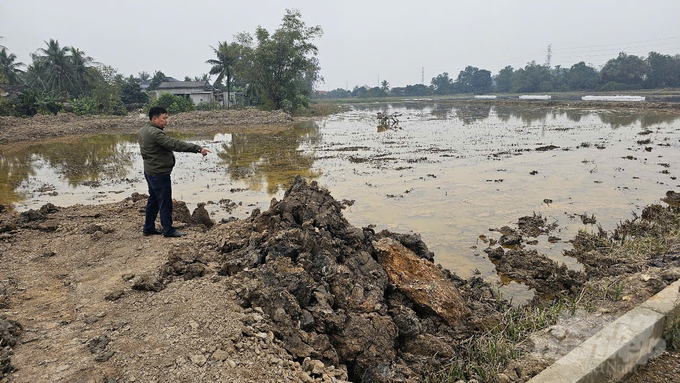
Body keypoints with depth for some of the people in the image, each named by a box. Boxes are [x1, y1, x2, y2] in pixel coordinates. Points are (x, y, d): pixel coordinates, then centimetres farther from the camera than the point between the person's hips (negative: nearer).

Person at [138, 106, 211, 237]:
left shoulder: (143, 130, 9)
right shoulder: (155, 133, -24)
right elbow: (176, 145, -30)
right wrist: (198, 149, -31)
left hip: (150, 171, 11)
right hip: (159, 173, -11)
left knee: (153, 200, 20)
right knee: (165, 202, 0)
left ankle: (148, 228, 29)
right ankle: (168, 230, 10)